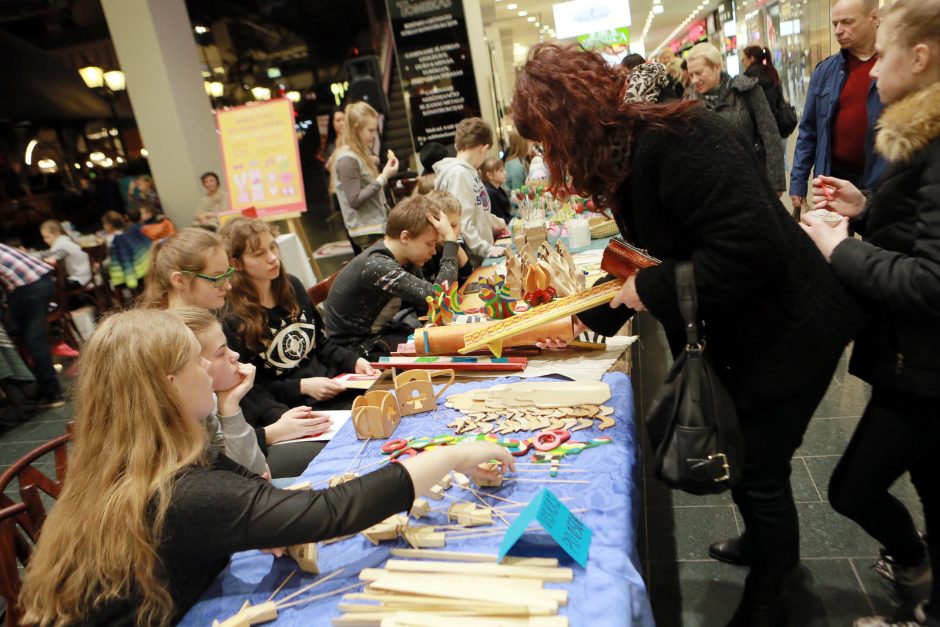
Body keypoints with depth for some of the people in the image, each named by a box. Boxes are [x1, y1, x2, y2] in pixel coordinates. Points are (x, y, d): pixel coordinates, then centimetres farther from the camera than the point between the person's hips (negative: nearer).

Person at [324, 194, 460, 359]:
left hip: (384, 331, 8)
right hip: (357, 349, -8)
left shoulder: (403, 256, -4)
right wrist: (450, 239, -28)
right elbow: (438, 298, -34)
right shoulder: (377, 267, -31)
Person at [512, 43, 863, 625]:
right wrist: (585, 316, 12)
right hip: (739, 336, 9)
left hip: (785, 333, -9)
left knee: (757, 472, 6)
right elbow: (653, 258, 12)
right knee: (744, 460, 22)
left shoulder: (675, 140, -28)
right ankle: (769, 547, 50)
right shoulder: (631, 155, 3)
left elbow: (751, 246, -35)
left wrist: (653, 289, -25)